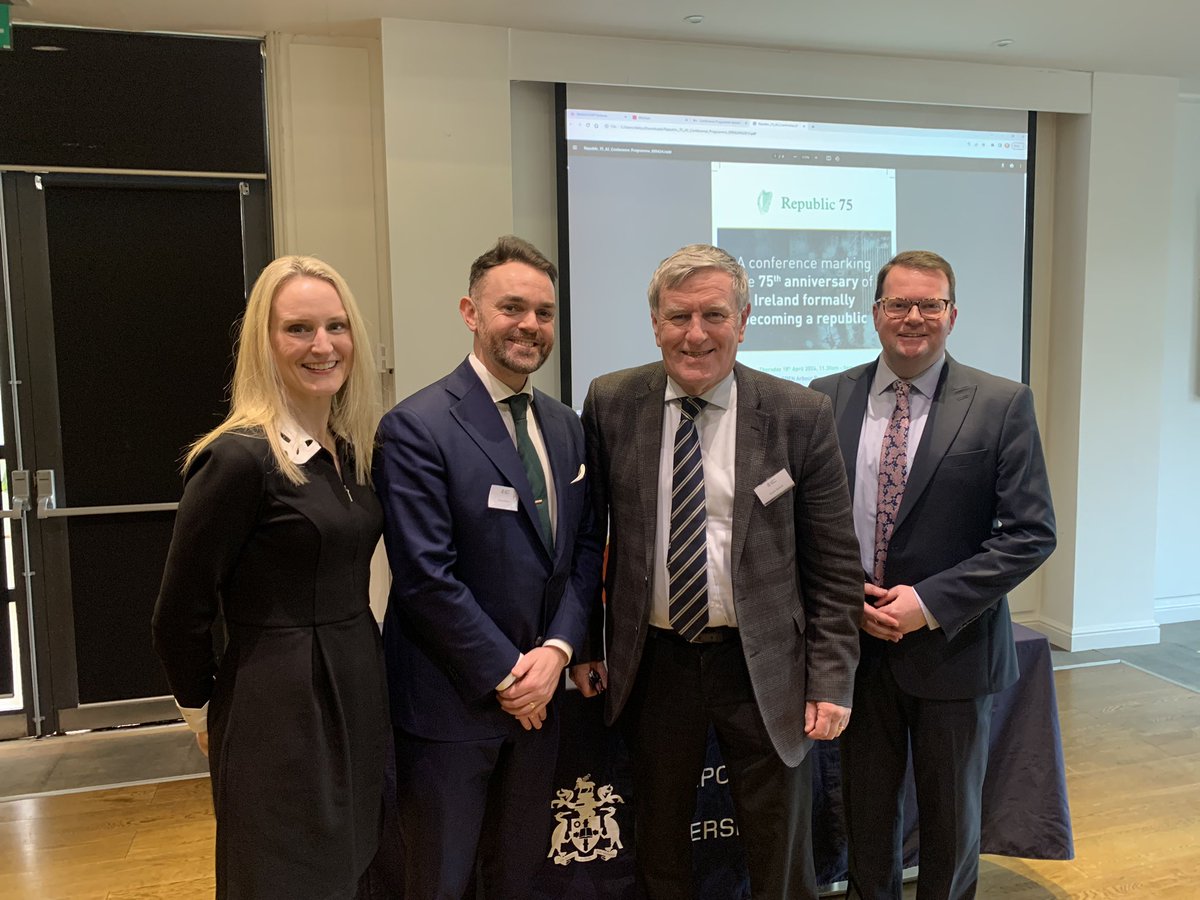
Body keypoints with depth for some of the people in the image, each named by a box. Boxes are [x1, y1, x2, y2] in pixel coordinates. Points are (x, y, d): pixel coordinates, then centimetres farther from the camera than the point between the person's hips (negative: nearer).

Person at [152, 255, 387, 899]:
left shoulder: (350, 450, 4)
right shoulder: (241, 457, -19)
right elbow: (180, 615, -13)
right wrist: (202, 712, 0)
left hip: (359, 695, 7)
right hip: (280, 713, -7)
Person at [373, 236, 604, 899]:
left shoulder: (565, 426, 7)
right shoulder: (417, 427, -15)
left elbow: (584, 547, 7)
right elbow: (425, 575, -19)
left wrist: (556, 649, -7)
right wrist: (506, 673, -14)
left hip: (538, 695, 6)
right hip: (450, 702, -6)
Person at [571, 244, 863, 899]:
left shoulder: (801, 415, -7)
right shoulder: (611, 404, -2)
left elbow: (833, 563, -3)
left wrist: (831, 680, -5)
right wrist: (581, 643, 3)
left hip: (764, 668, -1)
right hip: (651, 663, 2)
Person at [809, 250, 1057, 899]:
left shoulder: (1001, 405, -7)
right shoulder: (827, 399, 0)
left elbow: (1032, 532, -10)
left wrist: (930, 603, -16)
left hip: (952, 645, -1)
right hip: (853, 641, 2)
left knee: (951, 810, 17)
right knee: (866, 804, 16)